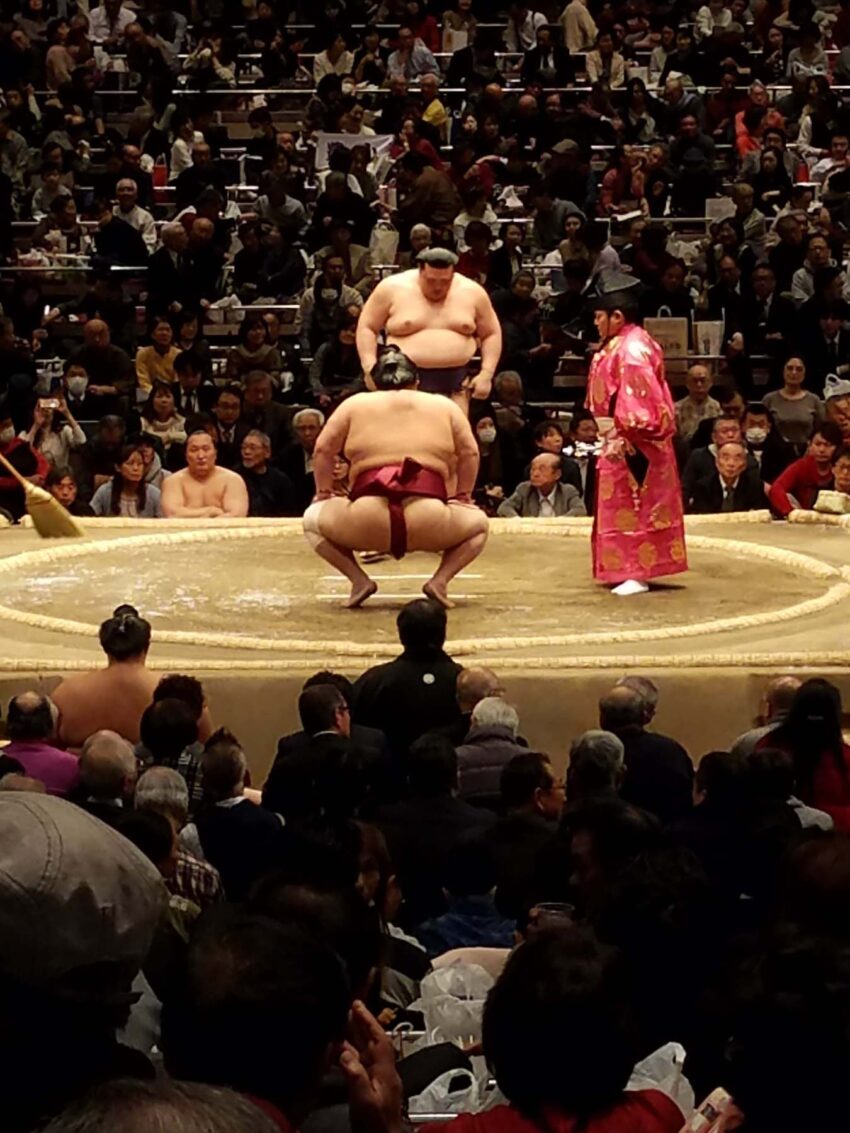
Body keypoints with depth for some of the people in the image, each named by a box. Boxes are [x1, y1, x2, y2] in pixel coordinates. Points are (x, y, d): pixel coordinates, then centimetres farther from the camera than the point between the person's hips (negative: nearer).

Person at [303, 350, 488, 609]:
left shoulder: (355, 403, 20)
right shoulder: (444, 405, 22)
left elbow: (322, 449, 16)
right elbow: (470, 453, 18)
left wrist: (323, 493, 28)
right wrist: (462, 496, 29)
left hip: (367, 524, 0)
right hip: (430, 526, 0)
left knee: (313, 518, 29)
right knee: (478, 522, 31)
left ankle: (359, 580, 7)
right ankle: (440, 580, 5)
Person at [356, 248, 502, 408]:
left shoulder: (472, 292, 5)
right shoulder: (392, 288, -1)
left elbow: (492, 334, 13)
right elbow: (367, 327, 5)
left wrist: (486, 374, 1)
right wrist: (370, 368, -8)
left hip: (456, 381, 2)